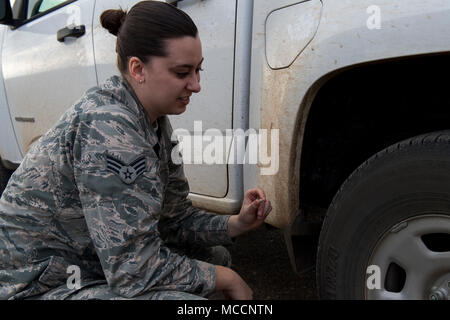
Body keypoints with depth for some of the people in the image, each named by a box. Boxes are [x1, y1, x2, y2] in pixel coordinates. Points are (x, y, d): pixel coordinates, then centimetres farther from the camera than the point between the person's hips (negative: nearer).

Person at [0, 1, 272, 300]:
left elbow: (174, 218, 9)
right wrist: (227, 280, -15)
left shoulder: (154, 121, 1)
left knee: (215, 256, 10)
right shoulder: (108, 127, -27)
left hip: (97, 266, 9)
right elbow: (134, 272, -27)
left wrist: (235, 224, -7)